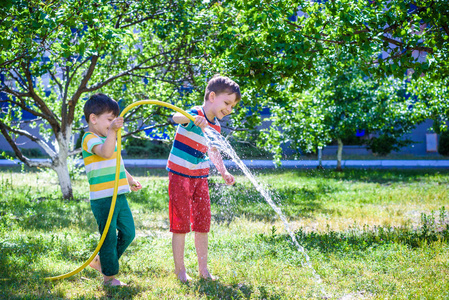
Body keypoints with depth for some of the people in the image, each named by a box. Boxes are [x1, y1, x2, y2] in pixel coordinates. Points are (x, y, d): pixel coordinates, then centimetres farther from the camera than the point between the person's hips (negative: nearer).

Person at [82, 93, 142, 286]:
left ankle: (100, 261, 27)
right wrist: (112, 131, -44)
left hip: (119, 197, 9)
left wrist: (130, 180, 41)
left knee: (128, 233, 12)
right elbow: (105, 152, -33)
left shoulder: (108, 138, 19)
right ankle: (109, 276, 8)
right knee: (109, 237, -3)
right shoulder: (91, 139, -11)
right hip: (102, 199, -9)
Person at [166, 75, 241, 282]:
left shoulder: (215, 126, 7)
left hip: (200, 178, 7)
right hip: (180, 176, -7)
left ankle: (203, 269, 18)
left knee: (202, 224, 9)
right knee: (181, 224, -1)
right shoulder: (195, 114, -16)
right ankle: (180, 269, 10)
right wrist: (193, 119, -61)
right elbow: (176, 117, -40)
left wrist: (224, 172, 16)